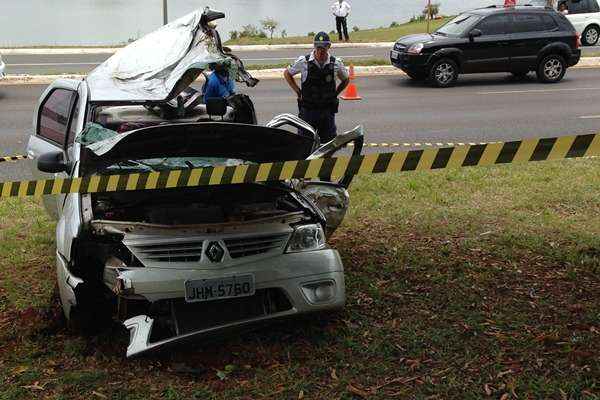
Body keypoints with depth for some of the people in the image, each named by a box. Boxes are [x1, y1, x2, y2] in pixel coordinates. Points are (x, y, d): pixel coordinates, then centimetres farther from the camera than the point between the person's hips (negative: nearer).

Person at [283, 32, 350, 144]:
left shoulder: (336, 63, -1)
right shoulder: (304, 61, -6)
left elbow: (346, 80, 17)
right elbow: (287, 74, 10)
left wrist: (335, 94, 6)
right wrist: (298, 92, 4)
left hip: (328, 110, 1)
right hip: (308, 109, -1)